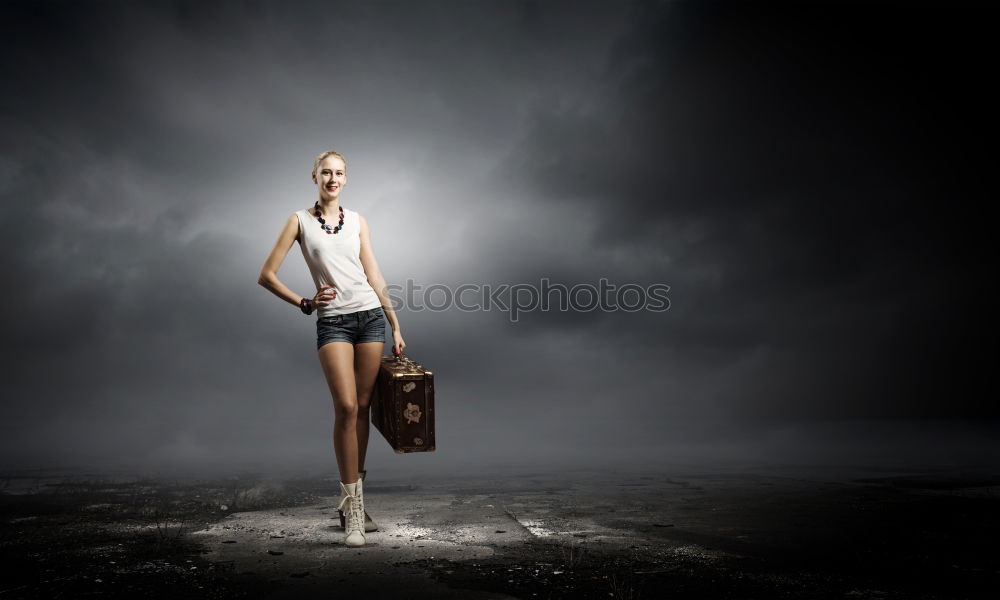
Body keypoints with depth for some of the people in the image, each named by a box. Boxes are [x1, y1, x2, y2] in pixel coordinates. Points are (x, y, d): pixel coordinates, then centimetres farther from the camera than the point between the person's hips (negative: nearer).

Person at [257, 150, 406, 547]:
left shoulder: (356, 221, 13)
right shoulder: (300, 221, 5)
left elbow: (374, 276, 12)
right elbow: (267, 276, 4)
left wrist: (395, 326, 9)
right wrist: (305, 303, -3)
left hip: (370, 316, 3)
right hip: (332, 321, -3)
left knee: (362, 409, 4)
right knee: (346, 407, -14)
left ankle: (353, 499, 18)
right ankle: (352, 513, -6)